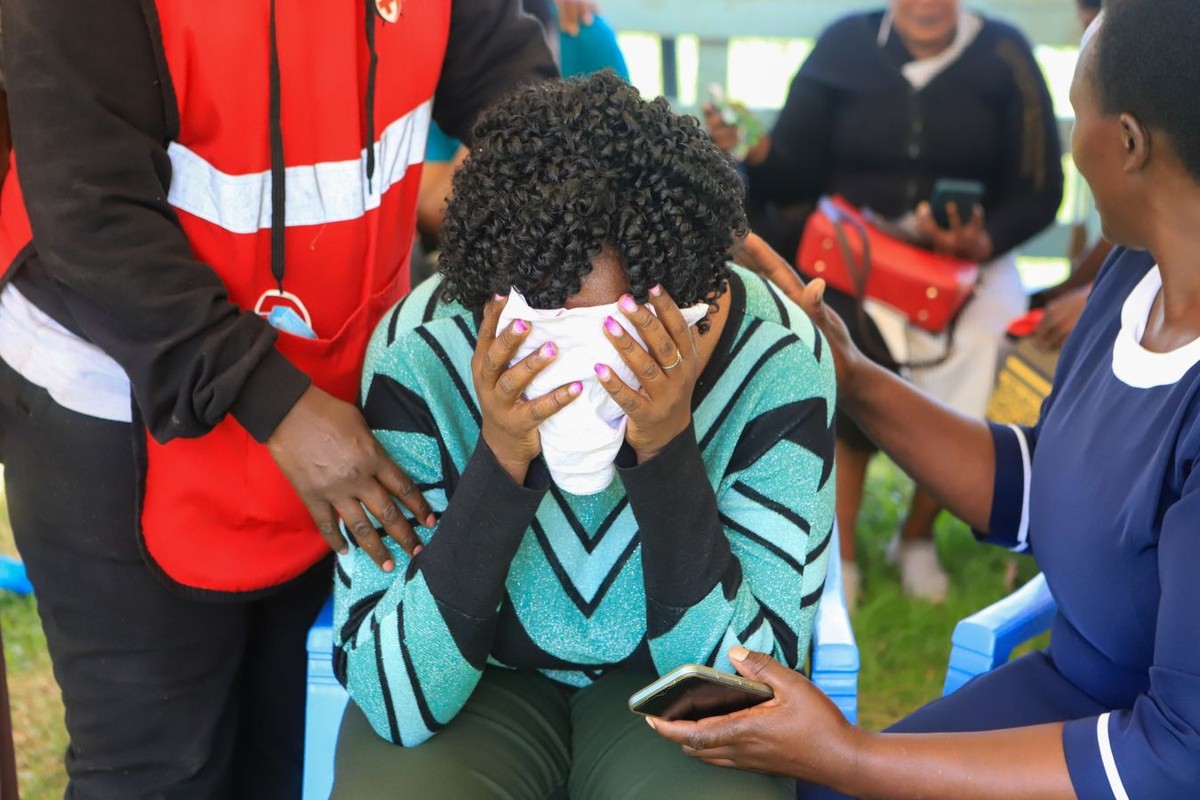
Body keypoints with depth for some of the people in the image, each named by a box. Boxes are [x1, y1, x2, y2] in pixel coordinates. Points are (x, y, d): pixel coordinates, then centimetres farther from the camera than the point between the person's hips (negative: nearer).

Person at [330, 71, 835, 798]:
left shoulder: (777, 360, -21)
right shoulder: (421, 351, -22)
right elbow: (395, 697, -22)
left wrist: (666, 451, -32)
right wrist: (501, 461, -34)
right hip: (484, 683, 0)